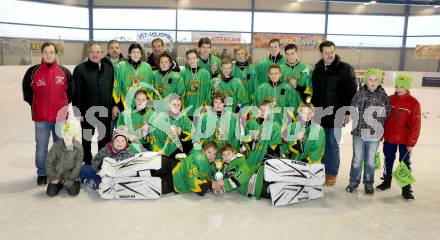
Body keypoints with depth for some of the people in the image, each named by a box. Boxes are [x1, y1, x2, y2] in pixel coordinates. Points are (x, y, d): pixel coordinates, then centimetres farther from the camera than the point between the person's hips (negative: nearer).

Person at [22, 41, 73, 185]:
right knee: (41, 148, 7)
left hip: (60, 117, 1)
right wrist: (36, 105, 8)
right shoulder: (33, 71, 0)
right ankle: (42, 174, 21)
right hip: (41, 118, -1)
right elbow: (26, 90, 11)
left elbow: (71, 90, 14)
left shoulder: (64, 72, 3)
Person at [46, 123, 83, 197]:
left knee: (74, 192, -16)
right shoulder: (56, 146, -13)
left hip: (71, 175, -1)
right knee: (51, 193, -11)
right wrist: (52, 178, -7)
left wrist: (70, 179, -13)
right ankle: (60, 184, 21)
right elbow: (49, 163, -4)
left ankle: (68, 184, 17)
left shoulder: (78, 147, -14)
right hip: (57, 175, 1)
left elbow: (78, 165, -8)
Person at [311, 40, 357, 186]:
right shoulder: (317, 69, 9)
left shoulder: (345, 69, -5)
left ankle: (332, 174, 18)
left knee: (333, 145, 4)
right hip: (319, 114, 4)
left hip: (336, 115, -4)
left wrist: (348, 112, -9)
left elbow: (351, 92, -6)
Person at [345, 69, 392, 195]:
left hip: (375, 133, 0)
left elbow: (387, 114, 4)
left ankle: (368, 183, 27)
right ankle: (354, 181, 24)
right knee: (357, 158, 9)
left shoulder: (383, 96, 0)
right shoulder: (359, 94, -1)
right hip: (359, 132, 0)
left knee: (370, 160, 11)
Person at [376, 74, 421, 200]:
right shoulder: (389, 100, -1)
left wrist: (411, 142, -10)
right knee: (388, 160, 17)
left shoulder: (413, 103, -11)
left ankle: (406, 188, 16)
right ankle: (386, 181, 34)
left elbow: (415, 124, -10)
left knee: (405, 163, 6)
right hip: (389, 138, 3)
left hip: (404, 140, -3)